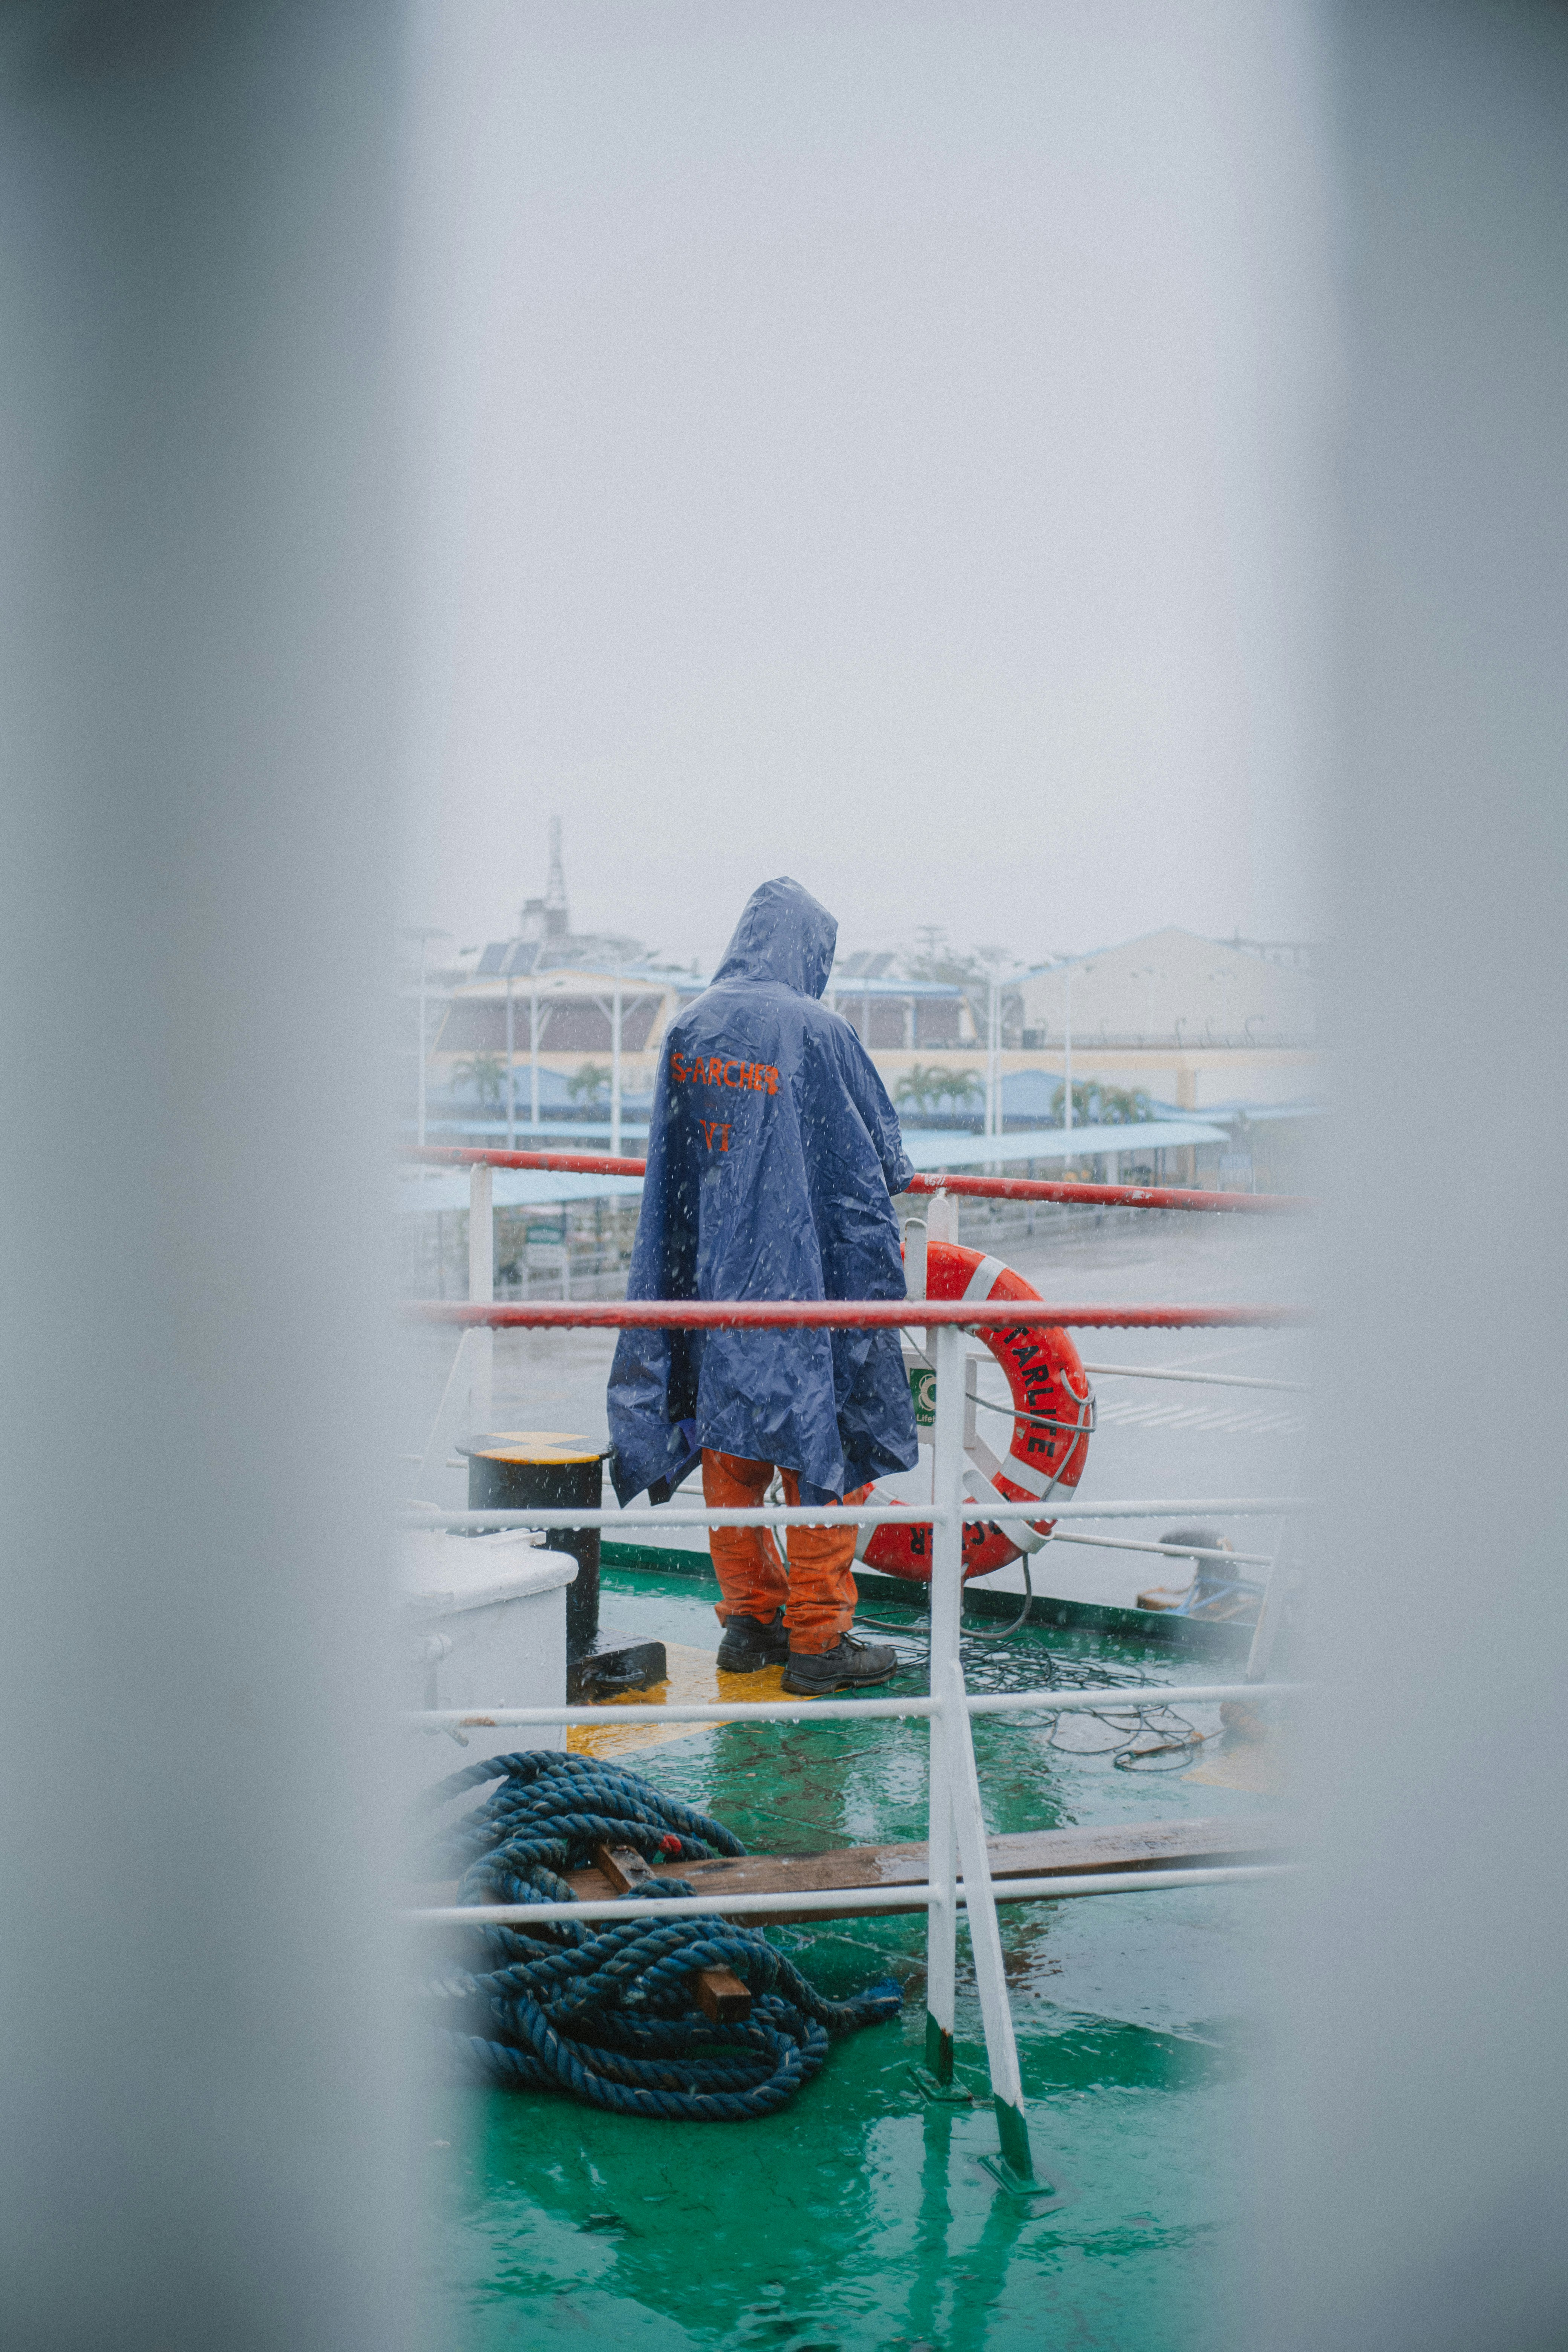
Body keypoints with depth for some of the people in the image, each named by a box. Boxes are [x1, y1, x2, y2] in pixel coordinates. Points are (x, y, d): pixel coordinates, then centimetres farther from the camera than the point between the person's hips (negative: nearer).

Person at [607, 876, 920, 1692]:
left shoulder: (685, 1029, 4)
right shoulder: (817, 1031, -11)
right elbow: (880, 1156, -4)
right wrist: (895, 1176, 17)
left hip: (706, 1279, 5)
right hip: (804, 1278, -5)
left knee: (729, 1448, 13)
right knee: (821, 1445, 3)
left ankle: (750, 1620, 21)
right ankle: (818, 1637, 7)